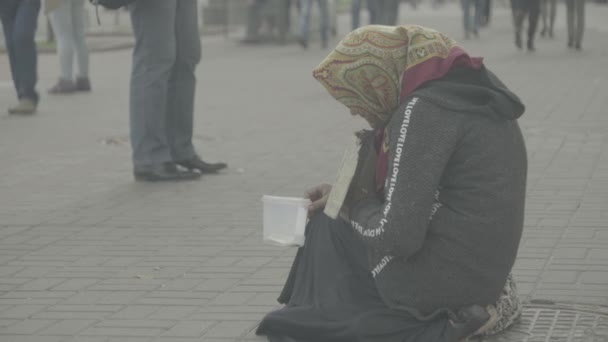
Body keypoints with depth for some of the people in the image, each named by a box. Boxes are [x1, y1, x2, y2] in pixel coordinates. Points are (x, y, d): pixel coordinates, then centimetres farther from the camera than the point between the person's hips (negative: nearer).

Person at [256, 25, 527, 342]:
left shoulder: (423, 110, -20)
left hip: (439, 278, -9)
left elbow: (398, 235, -23)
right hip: (484, 269, 9)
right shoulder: (466, 90, 8)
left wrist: (356, 208, -3)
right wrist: (345, 197, 15)